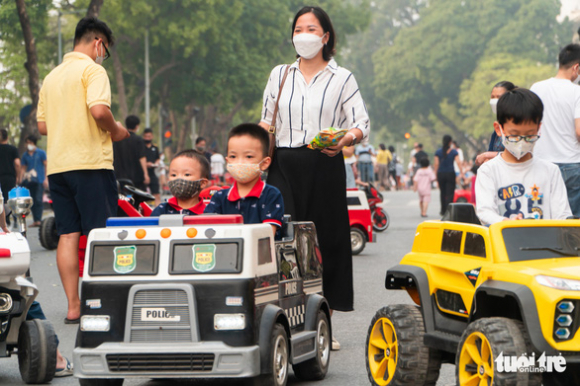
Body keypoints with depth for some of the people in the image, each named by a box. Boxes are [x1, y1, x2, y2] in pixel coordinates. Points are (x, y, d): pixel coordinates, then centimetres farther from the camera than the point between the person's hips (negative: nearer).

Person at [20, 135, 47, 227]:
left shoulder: (41, 153, 4)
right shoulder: (25, 155, 14)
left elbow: (46, 165, 4)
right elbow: (23, 168, 15)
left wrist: (46, 179, -4)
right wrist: (21, 180, 4)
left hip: (39, 180, -4)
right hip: (29, 181, 4)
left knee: (38, 200, -12)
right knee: (32, 201, 4)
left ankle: (38, 220, -14)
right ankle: (35, 220, 7)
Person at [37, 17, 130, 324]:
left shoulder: (52, 76, 18)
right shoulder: (92, 70, -6)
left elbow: (42, 126, 17)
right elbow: (99, 110, -21)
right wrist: (116, 131, -4)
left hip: (57, 165, 7)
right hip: (90, 161, -7)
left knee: (67, 235, 5)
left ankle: (73, 306, 3)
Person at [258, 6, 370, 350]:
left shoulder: (341, 78, 7)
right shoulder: (279, 75, 16)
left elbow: (363, 123, 0)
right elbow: (267, 121, 22)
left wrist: (345, 139, -20)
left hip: (325, 166, -1)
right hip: (284, 165, 1)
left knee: (326, 241, 0)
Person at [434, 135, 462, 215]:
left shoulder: (438, 151, 0)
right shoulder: (454, 151, -3)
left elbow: (436, 164, -3)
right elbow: (458, 162, -11)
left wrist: (435, 174, 3)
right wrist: (461, 173, -9)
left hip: (440, 174, 2)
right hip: (450, 174, -2)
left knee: (442, 193, 15)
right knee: (450, 193, 0)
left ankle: (443, 210, 20)